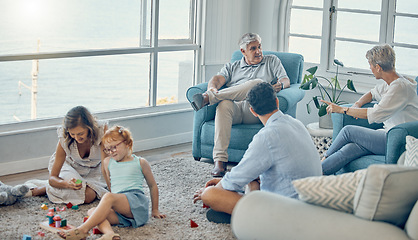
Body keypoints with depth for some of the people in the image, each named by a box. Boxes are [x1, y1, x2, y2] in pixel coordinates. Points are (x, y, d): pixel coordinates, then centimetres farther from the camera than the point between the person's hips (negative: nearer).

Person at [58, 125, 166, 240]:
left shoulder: (141, 163, 12)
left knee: (109, 197, -32)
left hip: (137, 202, -5)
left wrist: (155, 210, 22)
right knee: (92, 211, -24)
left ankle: (83, 229, -42)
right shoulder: (107, 163, 23)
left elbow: (153, 186, 21)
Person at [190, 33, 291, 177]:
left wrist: (280, 85, -9)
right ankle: (220, 161, -46)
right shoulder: (232, 67, 29)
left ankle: (208, 98, -38)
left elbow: (286, 80, 17)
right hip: (234, 108, 1)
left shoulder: (272, 61, 29)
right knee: (224, 105, -39)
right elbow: (218, 79, 11)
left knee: (259, 84, -33)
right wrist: (212, 87, -15)